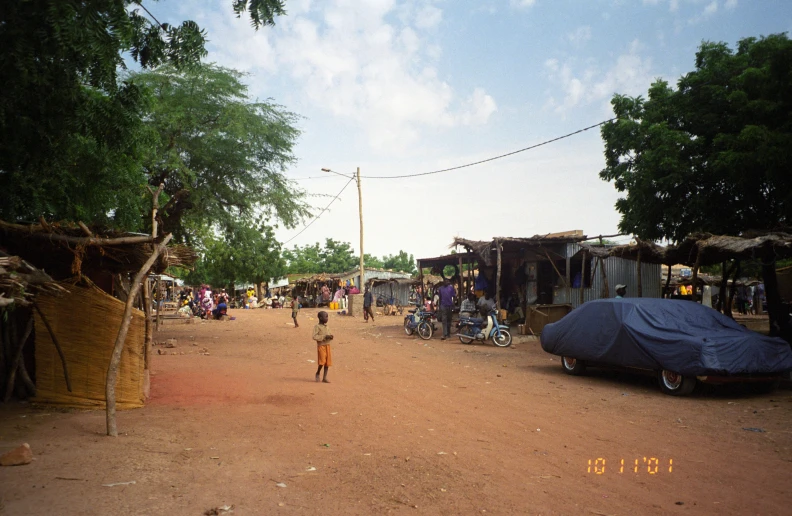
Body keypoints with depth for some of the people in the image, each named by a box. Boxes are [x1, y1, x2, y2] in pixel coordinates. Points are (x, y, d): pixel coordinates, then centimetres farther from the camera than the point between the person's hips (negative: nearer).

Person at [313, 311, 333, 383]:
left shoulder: (326, 326, 12)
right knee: (322, 361, -11)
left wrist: (330, 337, -1)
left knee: (327, 362, 5)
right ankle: (317, 373, 16)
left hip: (328, 346, 7)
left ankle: (325, 378, 13)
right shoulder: (317, 327, -9)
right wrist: (324, 337, -20)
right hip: (321, 346, -7)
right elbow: (314, 337, -17)